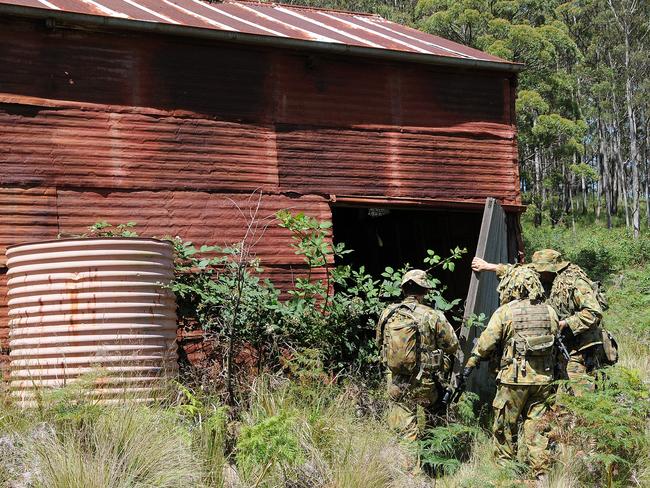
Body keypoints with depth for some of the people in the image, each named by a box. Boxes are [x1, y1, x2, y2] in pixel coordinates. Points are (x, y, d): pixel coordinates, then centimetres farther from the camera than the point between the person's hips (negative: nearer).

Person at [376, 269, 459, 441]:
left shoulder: (388, 314, 0)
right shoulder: (433, 317, -11)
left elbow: (380, 343, 14)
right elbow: (452, 346, -3)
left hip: (396, 383, 3)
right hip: (424, 384, -3)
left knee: (401, 429, 9)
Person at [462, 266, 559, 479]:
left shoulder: (505, 312, -5)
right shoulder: (549, 312, 7)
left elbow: (486, 342, -3)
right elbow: (557, 339, 14)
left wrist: (471, 362, 11)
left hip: (514, 380, -4)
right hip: (544, 380, 4)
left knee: (505, 428, 9)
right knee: (538, 428, 8)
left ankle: (504, 468, 17)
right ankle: (541, 472, 6)